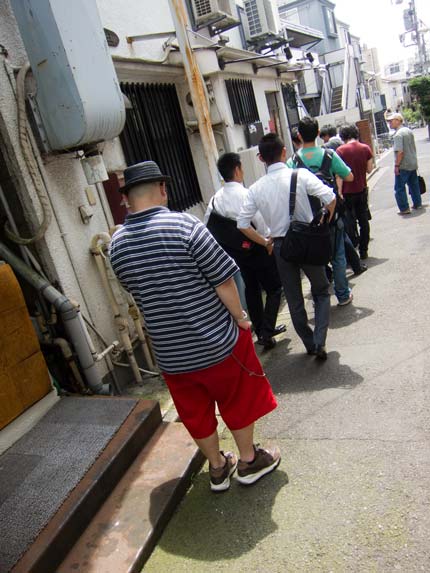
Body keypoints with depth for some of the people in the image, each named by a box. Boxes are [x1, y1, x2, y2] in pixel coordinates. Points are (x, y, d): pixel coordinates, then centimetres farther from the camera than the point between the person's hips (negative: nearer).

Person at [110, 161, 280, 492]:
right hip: (218, 342, -4)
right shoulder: (184, 225, -19)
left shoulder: (117, 244, -4)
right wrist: (240, 318, -4)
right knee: (239, 402, 21)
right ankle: (249, 461, 40)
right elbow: (224, 281, -18)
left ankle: (218, 469, 42)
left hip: (170, 352, 4)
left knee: (196, 413, 23)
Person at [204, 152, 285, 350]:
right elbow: (262, 224, -21)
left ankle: (261, 332, 31)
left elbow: (207, 225, -1)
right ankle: (267, 332, 3)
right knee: (274, 289, 11)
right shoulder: (246, 195, -21)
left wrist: (225, 246, 9)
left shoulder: (216, 198, -3)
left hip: (235, 251, 6)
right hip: (258, 250, -6)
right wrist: (270, 242, -4)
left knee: (251, 290, 20)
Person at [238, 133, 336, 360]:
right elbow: (330, 199, -17)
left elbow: (242, 224, -4)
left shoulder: (256, 188, -3)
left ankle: (310, 344, 29)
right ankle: (319, 342, 5)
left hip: (281, 246, 2)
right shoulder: (301, 175, -10)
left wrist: (266, 243, 7)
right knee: (321, 292, 18)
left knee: (294, 299, 17)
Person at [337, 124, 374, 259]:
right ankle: (363, 251, 18)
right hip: (362, 190, 4)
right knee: (363, 220, 12)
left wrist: (339, 192, -12)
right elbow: (369, 169, 5)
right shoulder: (365, 148, 1)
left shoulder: (340, 150, -10)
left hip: (347, 192, -3)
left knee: (350, 223, 3)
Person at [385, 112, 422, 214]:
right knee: (414, 185, 18)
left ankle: (404, 209, 0)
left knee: (399, 188, -1)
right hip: (413, 163, 9)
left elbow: (400, 152, -24)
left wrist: (396, 165, -19)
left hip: (403, 165, -9)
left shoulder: (398, 134, -18)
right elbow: (413, 148, 18)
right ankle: (417, 204, 28)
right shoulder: (409, 131, 11)